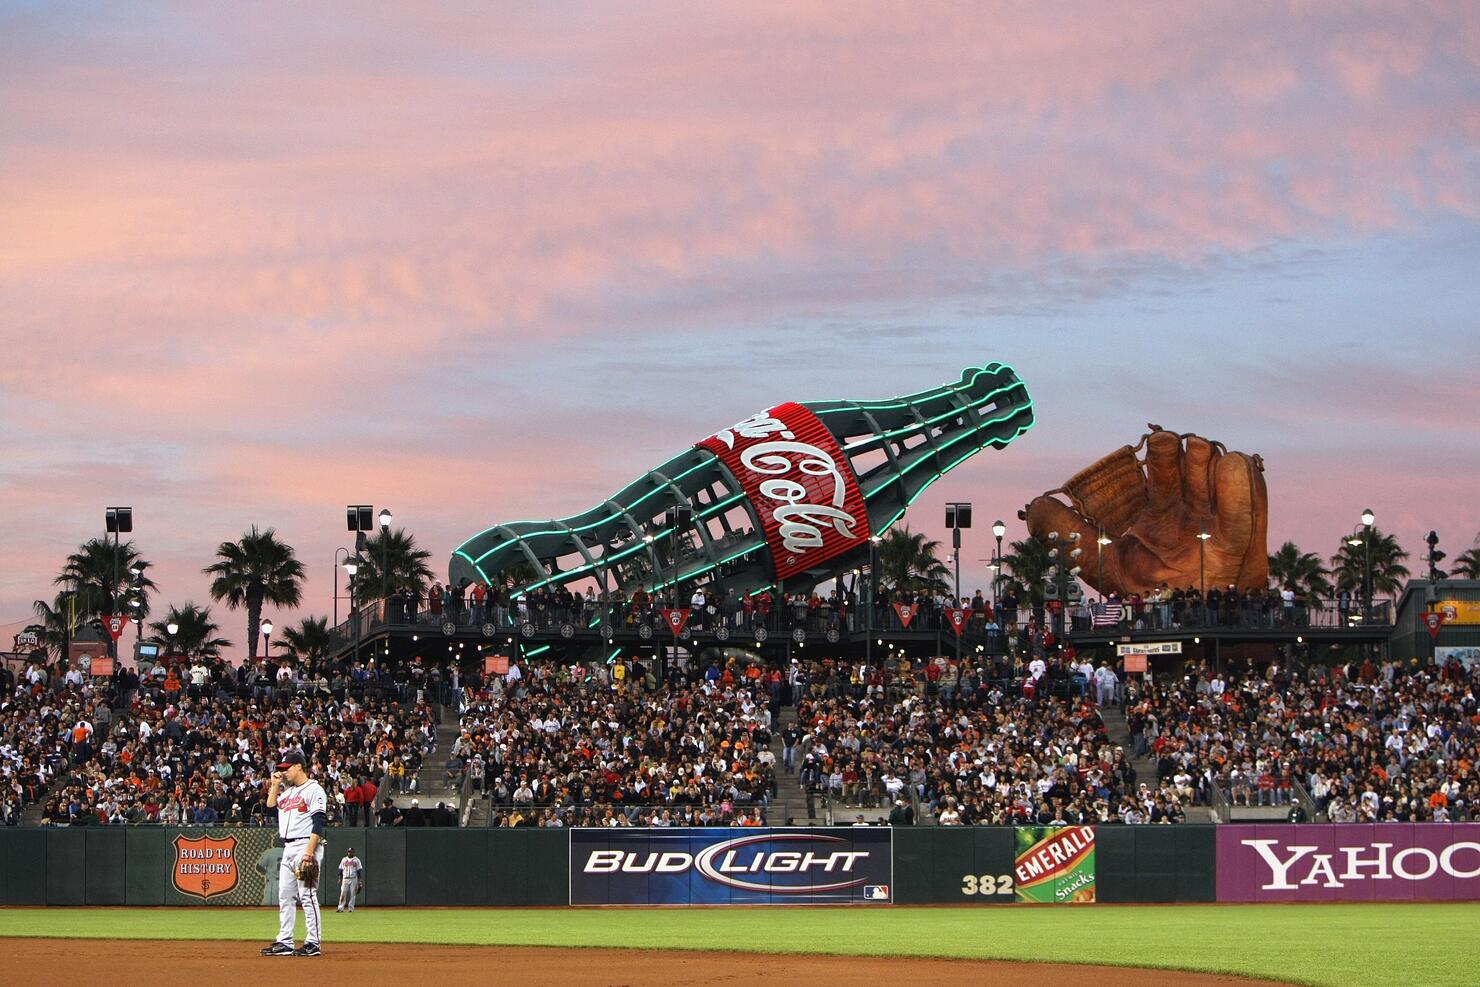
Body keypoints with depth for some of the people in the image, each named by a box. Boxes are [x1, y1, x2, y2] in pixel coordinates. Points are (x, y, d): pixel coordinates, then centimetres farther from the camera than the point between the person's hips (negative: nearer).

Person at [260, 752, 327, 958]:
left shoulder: (314, 790, -8)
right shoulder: (287, 790, 20)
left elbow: (319, 823, -15)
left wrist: (309, 852, -21)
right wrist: (275, 784, 13)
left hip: (306, 846, -9)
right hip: (288, 848, 9)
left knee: (307, 895, -9)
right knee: (285, 896, 8)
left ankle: (312, 943, -8)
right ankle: (284, 942, 11)